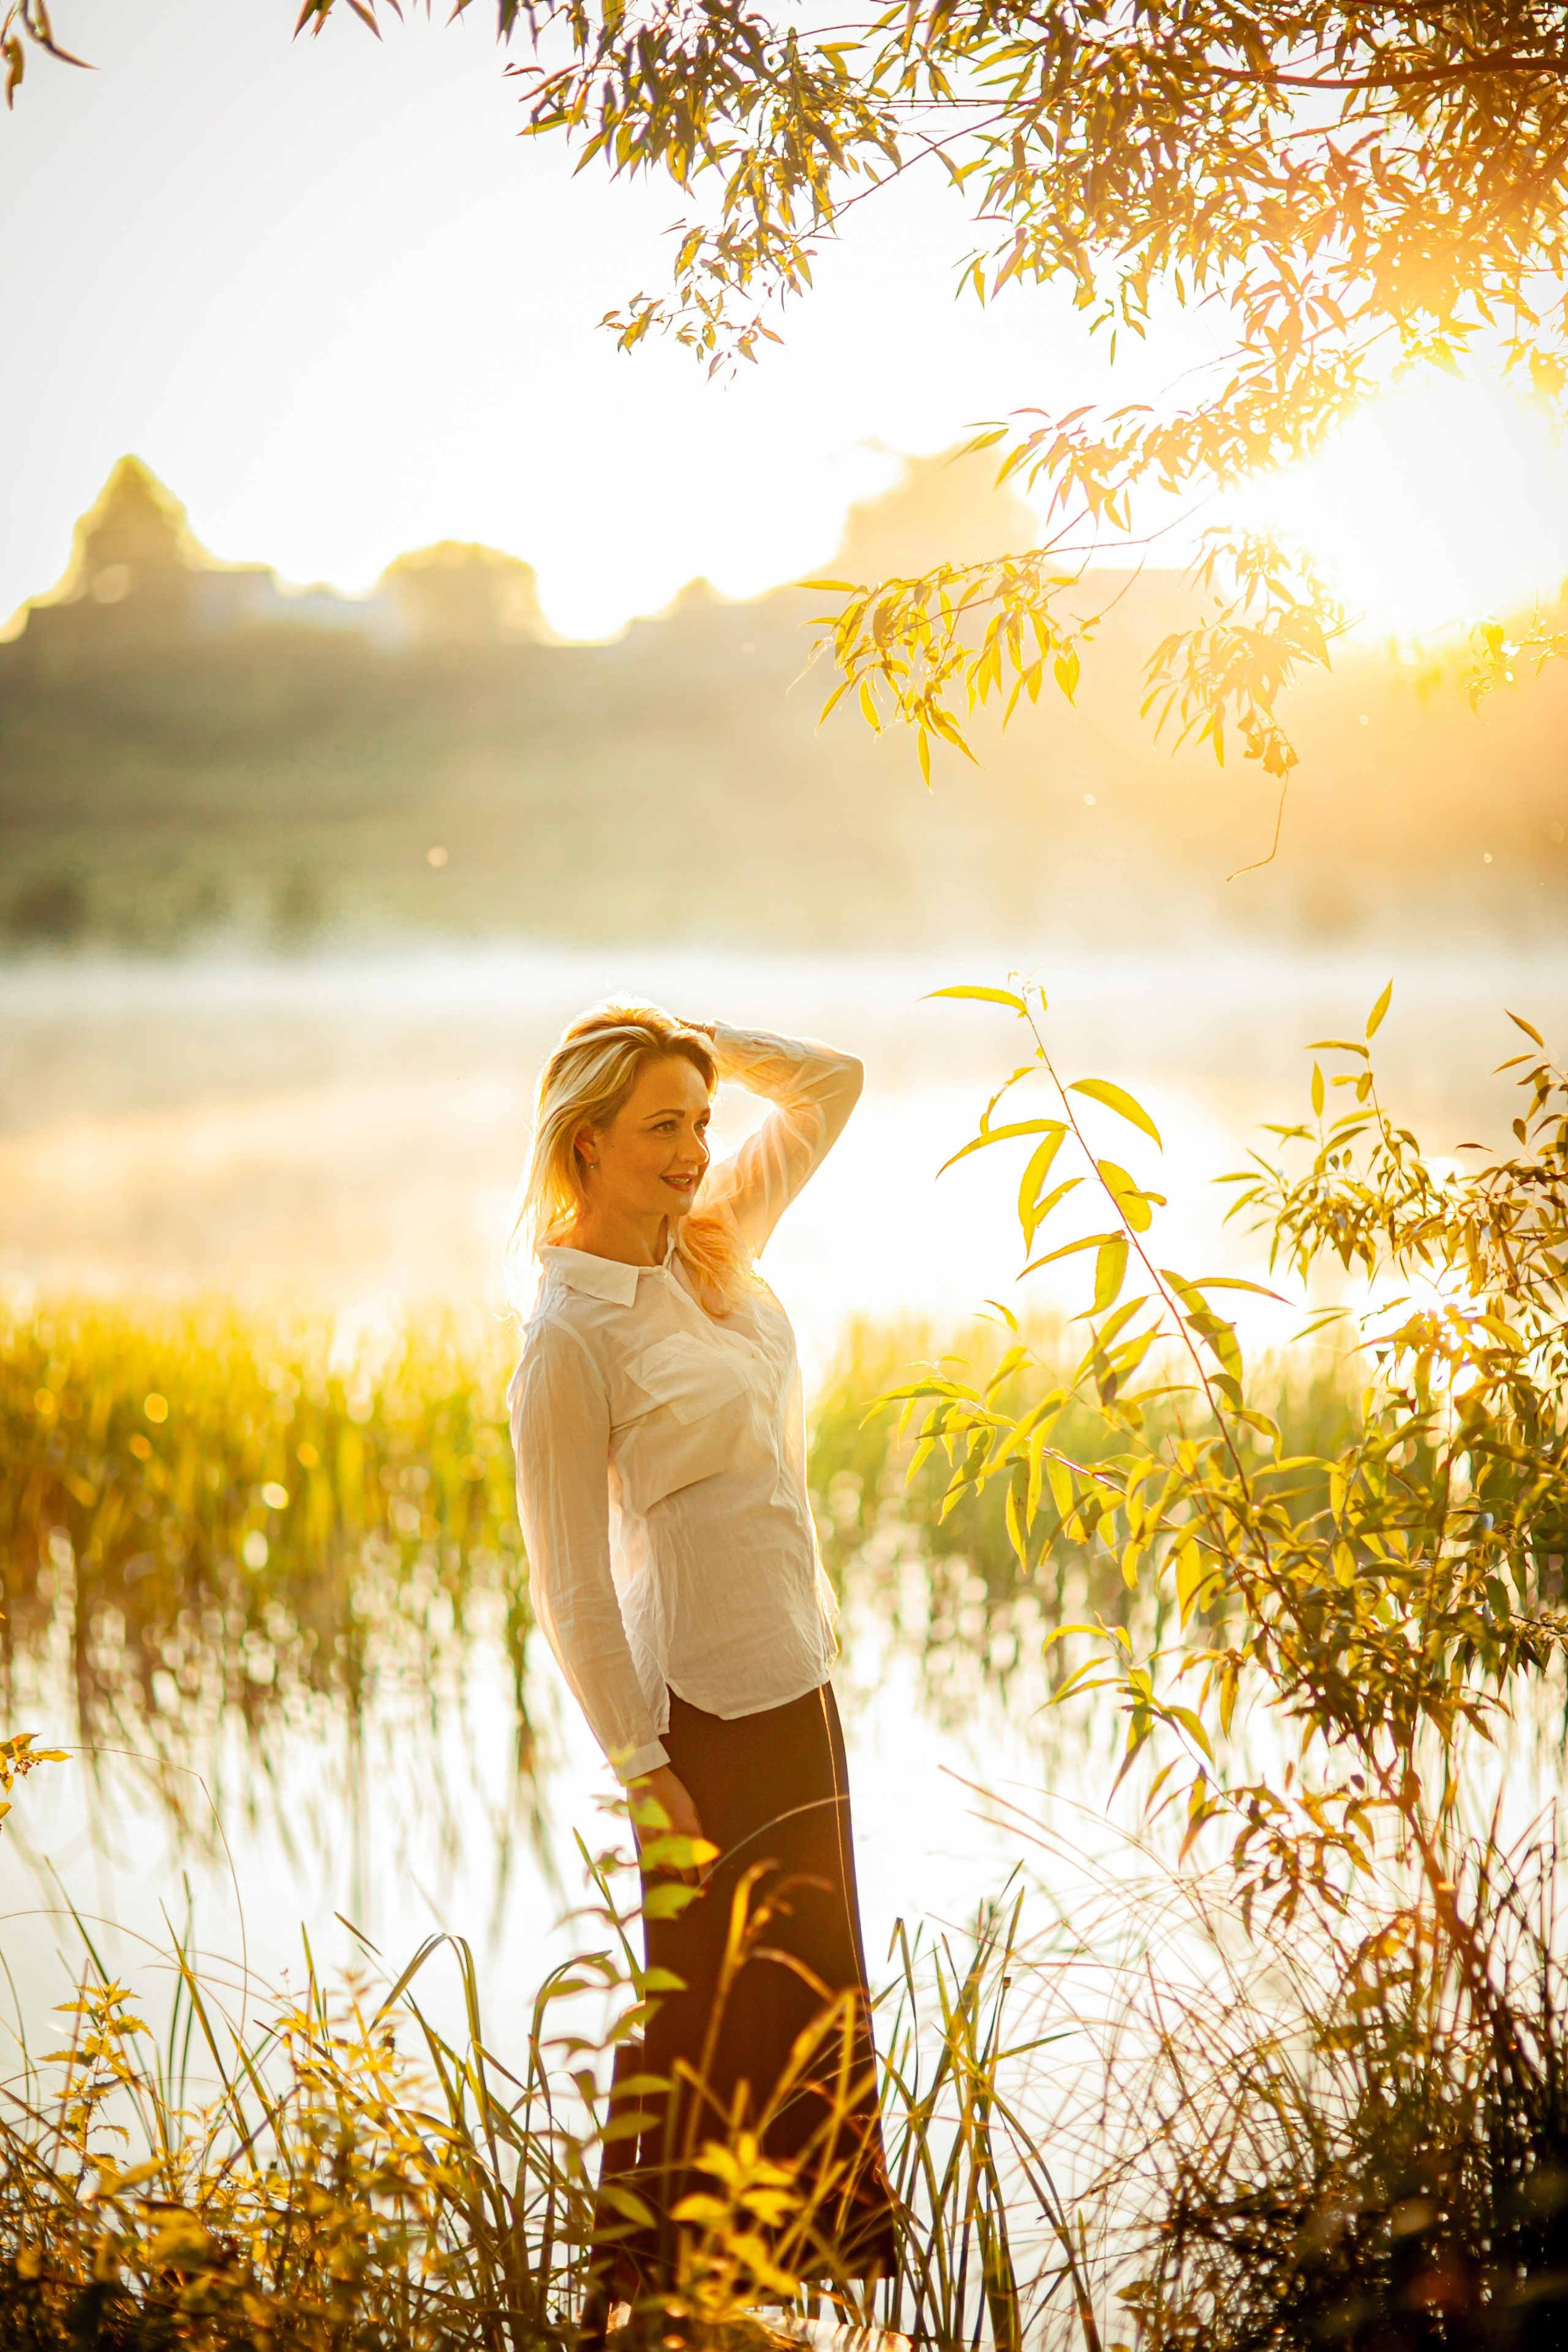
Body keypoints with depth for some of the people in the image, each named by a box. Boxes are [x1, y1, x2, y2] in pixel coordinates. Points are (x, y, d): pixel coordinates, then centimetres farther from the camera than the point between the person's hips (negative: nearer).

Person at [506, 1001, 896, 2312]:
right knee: (733, 1997, 4)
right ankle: (677, 2265, 21)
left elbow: (834, 1083, 12)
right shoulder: (569, 1341, -17)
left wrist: (699, 1042, -1)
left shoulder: (714, 1243, 3)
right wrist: (642, 1771, -15)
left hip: (797, 1677, 8)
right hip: (709, 1704, -8)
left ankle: (824, 2236, 33)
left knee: (814, 1981, 18)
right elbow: (571, 1585, -16)